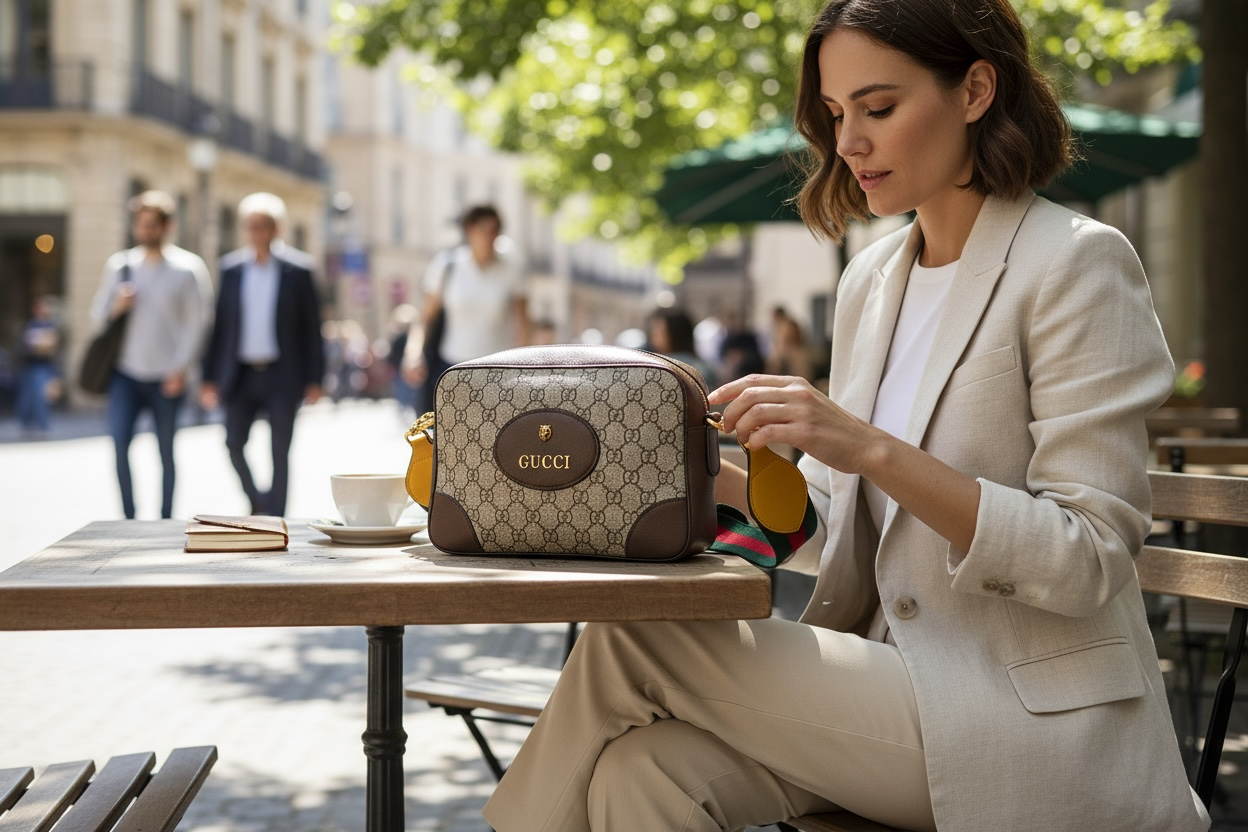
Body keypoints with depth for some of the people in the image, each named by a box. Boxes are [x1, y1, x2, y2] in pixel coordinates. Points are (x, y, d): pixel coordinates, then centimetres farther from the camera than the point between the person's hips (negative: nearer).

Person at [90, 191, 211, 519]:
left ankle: (165, 520, 16)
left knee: (166, 451, 5)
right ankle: (128, 518, -4)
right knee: (119, 440, -13)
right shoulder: (119, 265, 8)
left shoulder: (188, 268, -1)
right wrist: (116, 307, -8)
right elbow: (97, 314, 15)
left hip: (168, 378, -2)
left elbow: (197, 321, -3)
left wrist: (182, 368, -10)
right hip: (126, 372, 2)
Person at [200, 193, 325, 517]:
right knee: (234, 443, -3)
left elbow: (312, 326, 0)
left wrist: (314, 379, -4)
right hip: (240, 374, 3)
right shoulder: (231, 268, 7)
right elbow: (220, 324, 10)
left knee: (279, 452, 0)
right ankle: (257, 501, 22)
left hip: (282, 375, -3)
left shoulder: (297, 269, -1)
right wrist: (209, 376, 6)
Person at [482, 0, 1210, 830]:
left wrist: (873, 451, -24)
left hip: (1036, 724, -6)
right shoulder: (871, 279, 12)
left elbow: (1087, 561, -16)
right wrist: (722, 480, -6)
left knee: (627, 641, -17)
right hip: (900, 685, 6)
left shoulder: (1077, 263, -10)